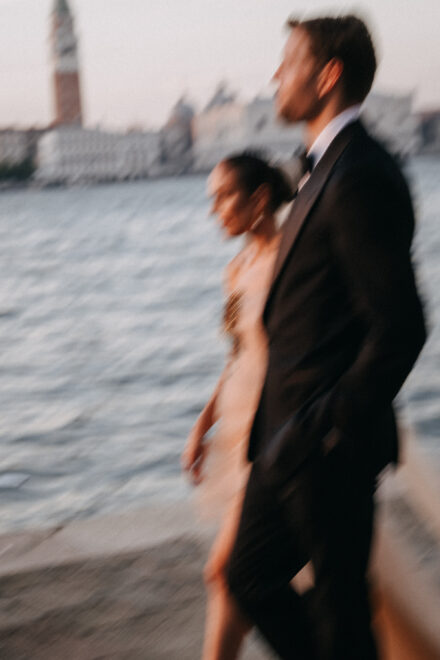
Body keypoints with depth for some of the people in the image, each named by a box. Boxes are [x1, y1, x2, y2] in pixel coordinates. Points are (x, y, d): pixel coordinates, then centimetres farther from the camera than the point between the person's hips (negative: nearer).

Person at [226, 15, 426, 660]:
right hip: (292, 438, 10)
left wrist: (329, 429, -19)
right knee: (251, 577, 17)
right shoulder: (330, 170, 13)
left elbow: (401, 327, -24)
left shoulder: (359, 177, -19)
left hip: (329, 445, -10)